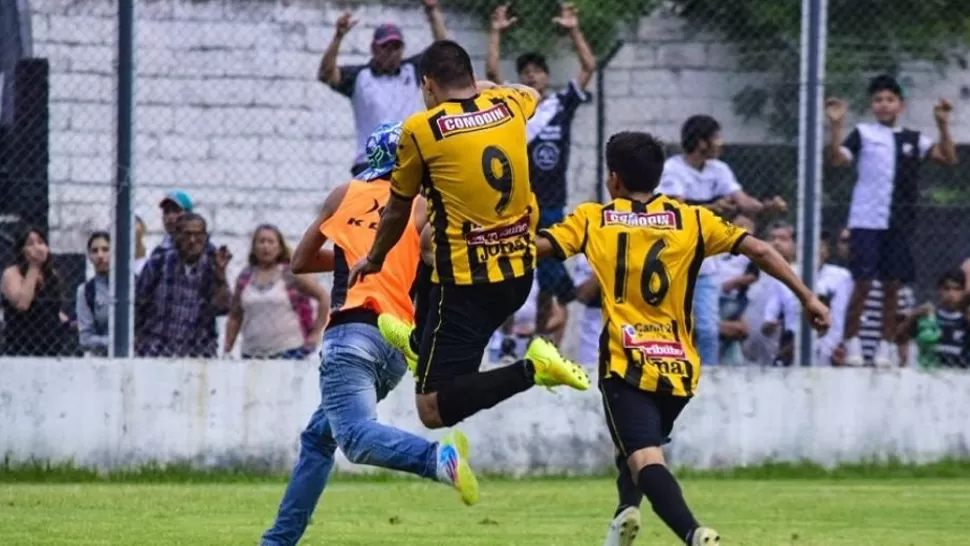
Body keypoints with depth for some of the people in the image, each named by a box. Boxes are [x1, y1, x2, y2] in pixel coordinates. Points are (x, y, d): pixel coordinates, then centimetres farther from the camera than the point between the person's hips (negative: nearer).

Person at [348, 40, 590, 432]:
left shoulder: (420, 130, -10)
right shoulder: (509, 106, 2)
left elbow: (397, 211, 6)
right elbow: (531, 93, 31)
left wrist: (374, 259, 23)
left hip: (469, 283, -7)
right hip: (520, 272, 7)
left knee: (433, 410, -8)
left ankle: (530, 369, -20)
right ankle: (421, 342, 49)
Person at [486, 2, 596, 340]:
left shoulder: (562, 105, 5)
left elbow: (589, 67, -1)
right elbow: (491, 72, -7)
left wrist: (574, 31, -6)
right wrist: (496, 33, -8)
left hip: (552, 207, 1)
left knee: (551, 280, 5)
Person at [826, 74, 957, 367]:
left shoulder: (913, 139, 10)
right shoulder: (863, 134, 3)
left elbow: (948, 157, 3)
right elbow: (837, 158, -10)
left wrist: (943, 125, -9)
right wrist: (835, 125, -23)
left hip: (899, 223, 3)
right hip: (867, 221, -3)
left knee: (892, 285, 5)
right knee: (863, 283, -7)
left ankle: (886, 346, 13)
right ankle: (851, 343, 3)